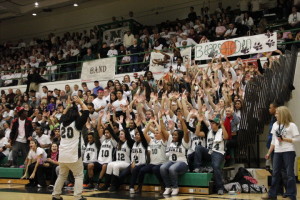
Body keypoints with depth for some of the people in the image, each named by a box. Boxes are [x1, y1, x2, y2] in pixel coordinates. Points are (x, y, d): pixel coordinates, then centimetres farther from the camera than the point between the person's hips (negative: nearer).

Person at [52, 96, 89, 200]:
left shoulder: (63, 122, 10)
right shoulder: (77, 123, -6)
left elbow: (63, 114, 31)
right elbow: (86, 112, -5)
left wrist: (69, 105, 32)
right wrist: (80, 102, 4)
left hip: (62, 154, 6)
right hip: (73, 155, -6)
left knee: (62, 175, 20)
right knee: (79, 176, 3)